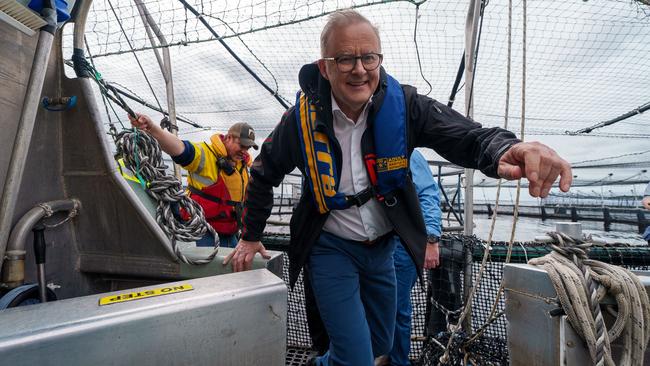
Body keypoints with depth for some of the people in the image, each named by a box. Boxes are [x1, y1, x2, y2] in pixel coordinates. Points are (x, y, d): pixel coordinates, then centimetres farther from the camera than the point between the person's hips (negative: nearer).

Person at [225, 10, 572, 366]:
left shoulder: (403, 105, -15)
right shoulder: (302, 119, -17)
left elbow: (464, 134, -26)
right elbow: (263, 175, -2)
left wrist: (506, 151, -50)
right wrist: (250, 236, 5)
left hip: (383, 247, 4)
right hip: (331, 249, -3)